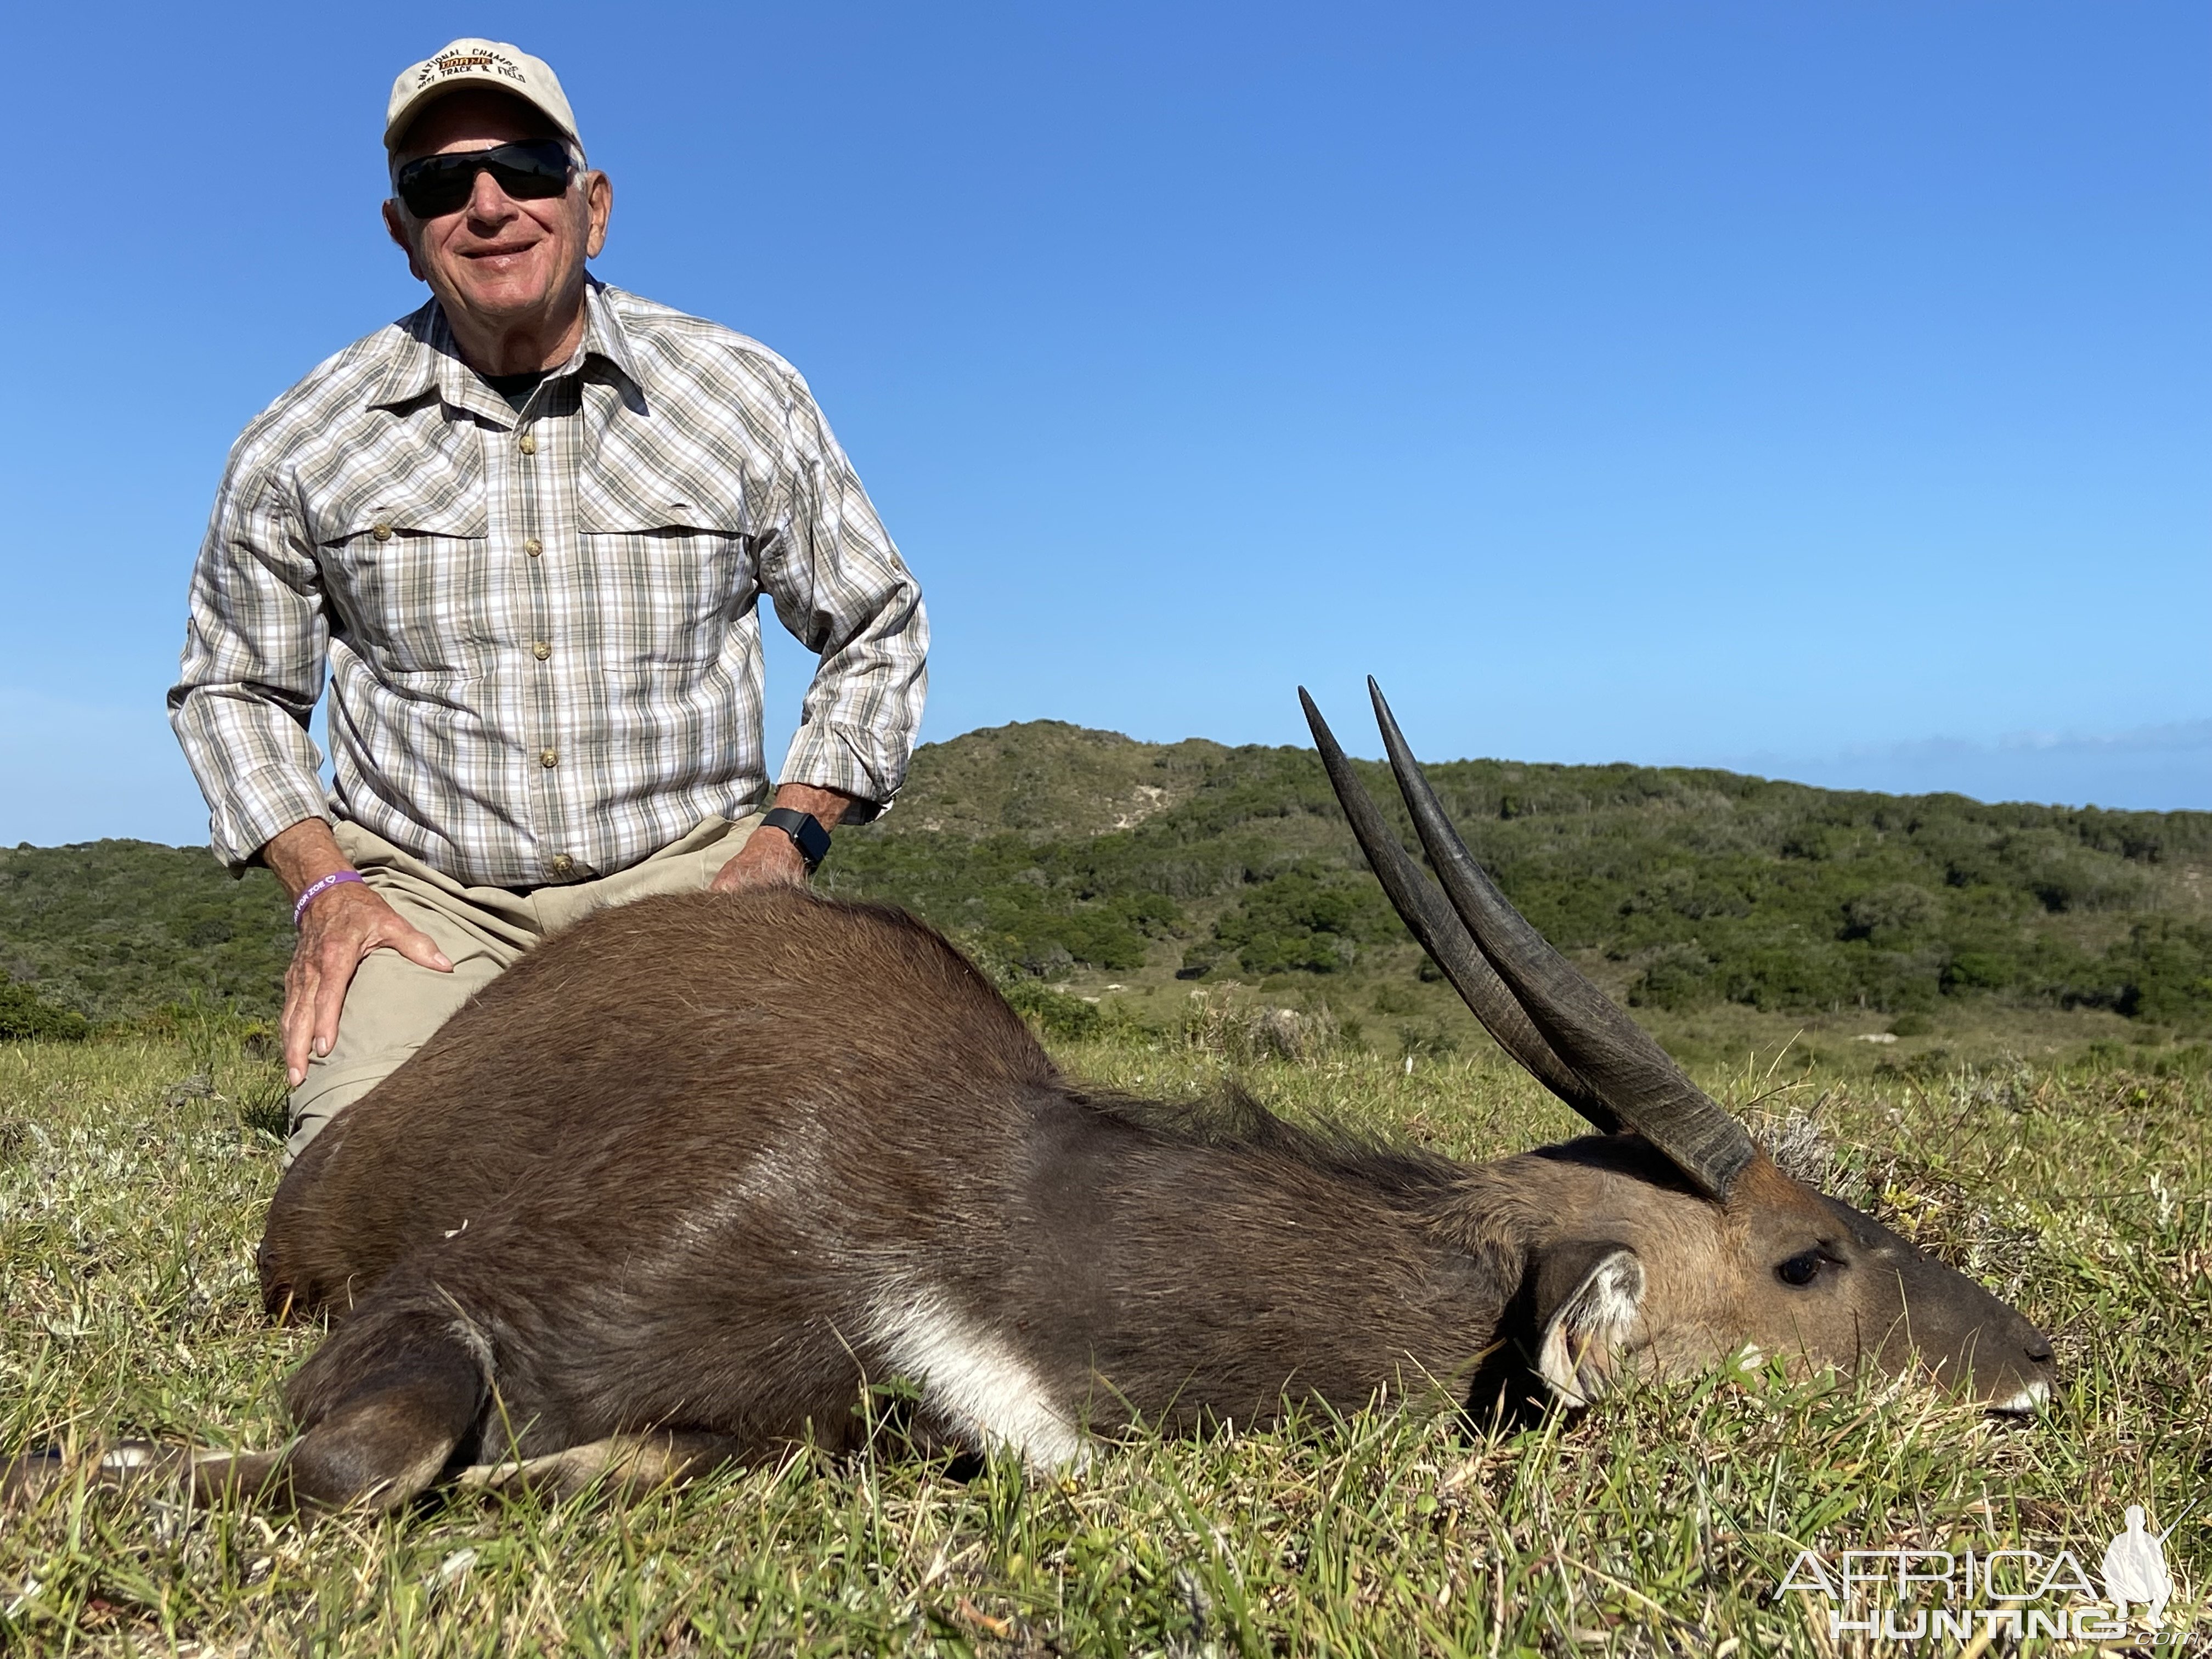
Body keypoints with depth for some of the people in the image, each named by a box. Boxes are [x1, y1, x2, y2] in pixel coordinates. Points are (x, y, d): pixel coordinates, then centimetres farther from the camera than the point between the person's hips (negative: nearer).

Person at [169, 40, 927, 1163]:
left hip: (688, 873, 0)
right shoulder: (303, 446, 2)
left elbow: (875, 632, 9)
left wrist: (786, 842, -4)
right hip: (428, 898, 1)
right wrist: (323, 889, -2)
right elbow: (233, 689, 15)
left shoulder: (746, 398, 1)